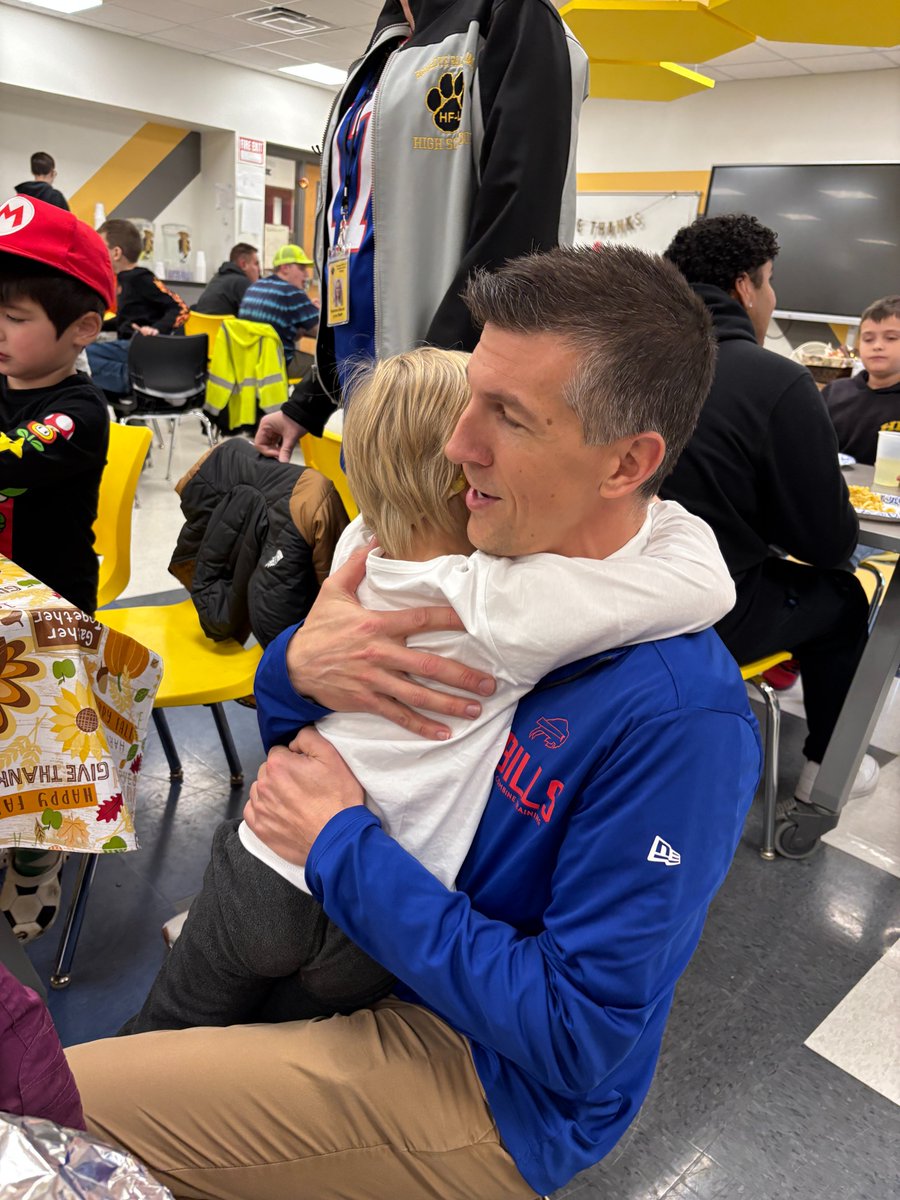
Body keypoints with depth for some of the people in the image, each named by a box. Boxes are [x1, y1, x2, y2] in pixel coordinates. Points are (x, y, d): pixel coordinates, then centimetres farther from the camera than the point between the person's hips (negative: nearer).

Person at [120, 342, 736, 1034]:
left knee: (161, 1038, 29)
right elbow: (709, 583, -27)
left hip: (259, 869, 4)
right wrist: (646, 504, -10)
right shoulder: (500, 608, -29)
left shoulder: (359, 544, -13)